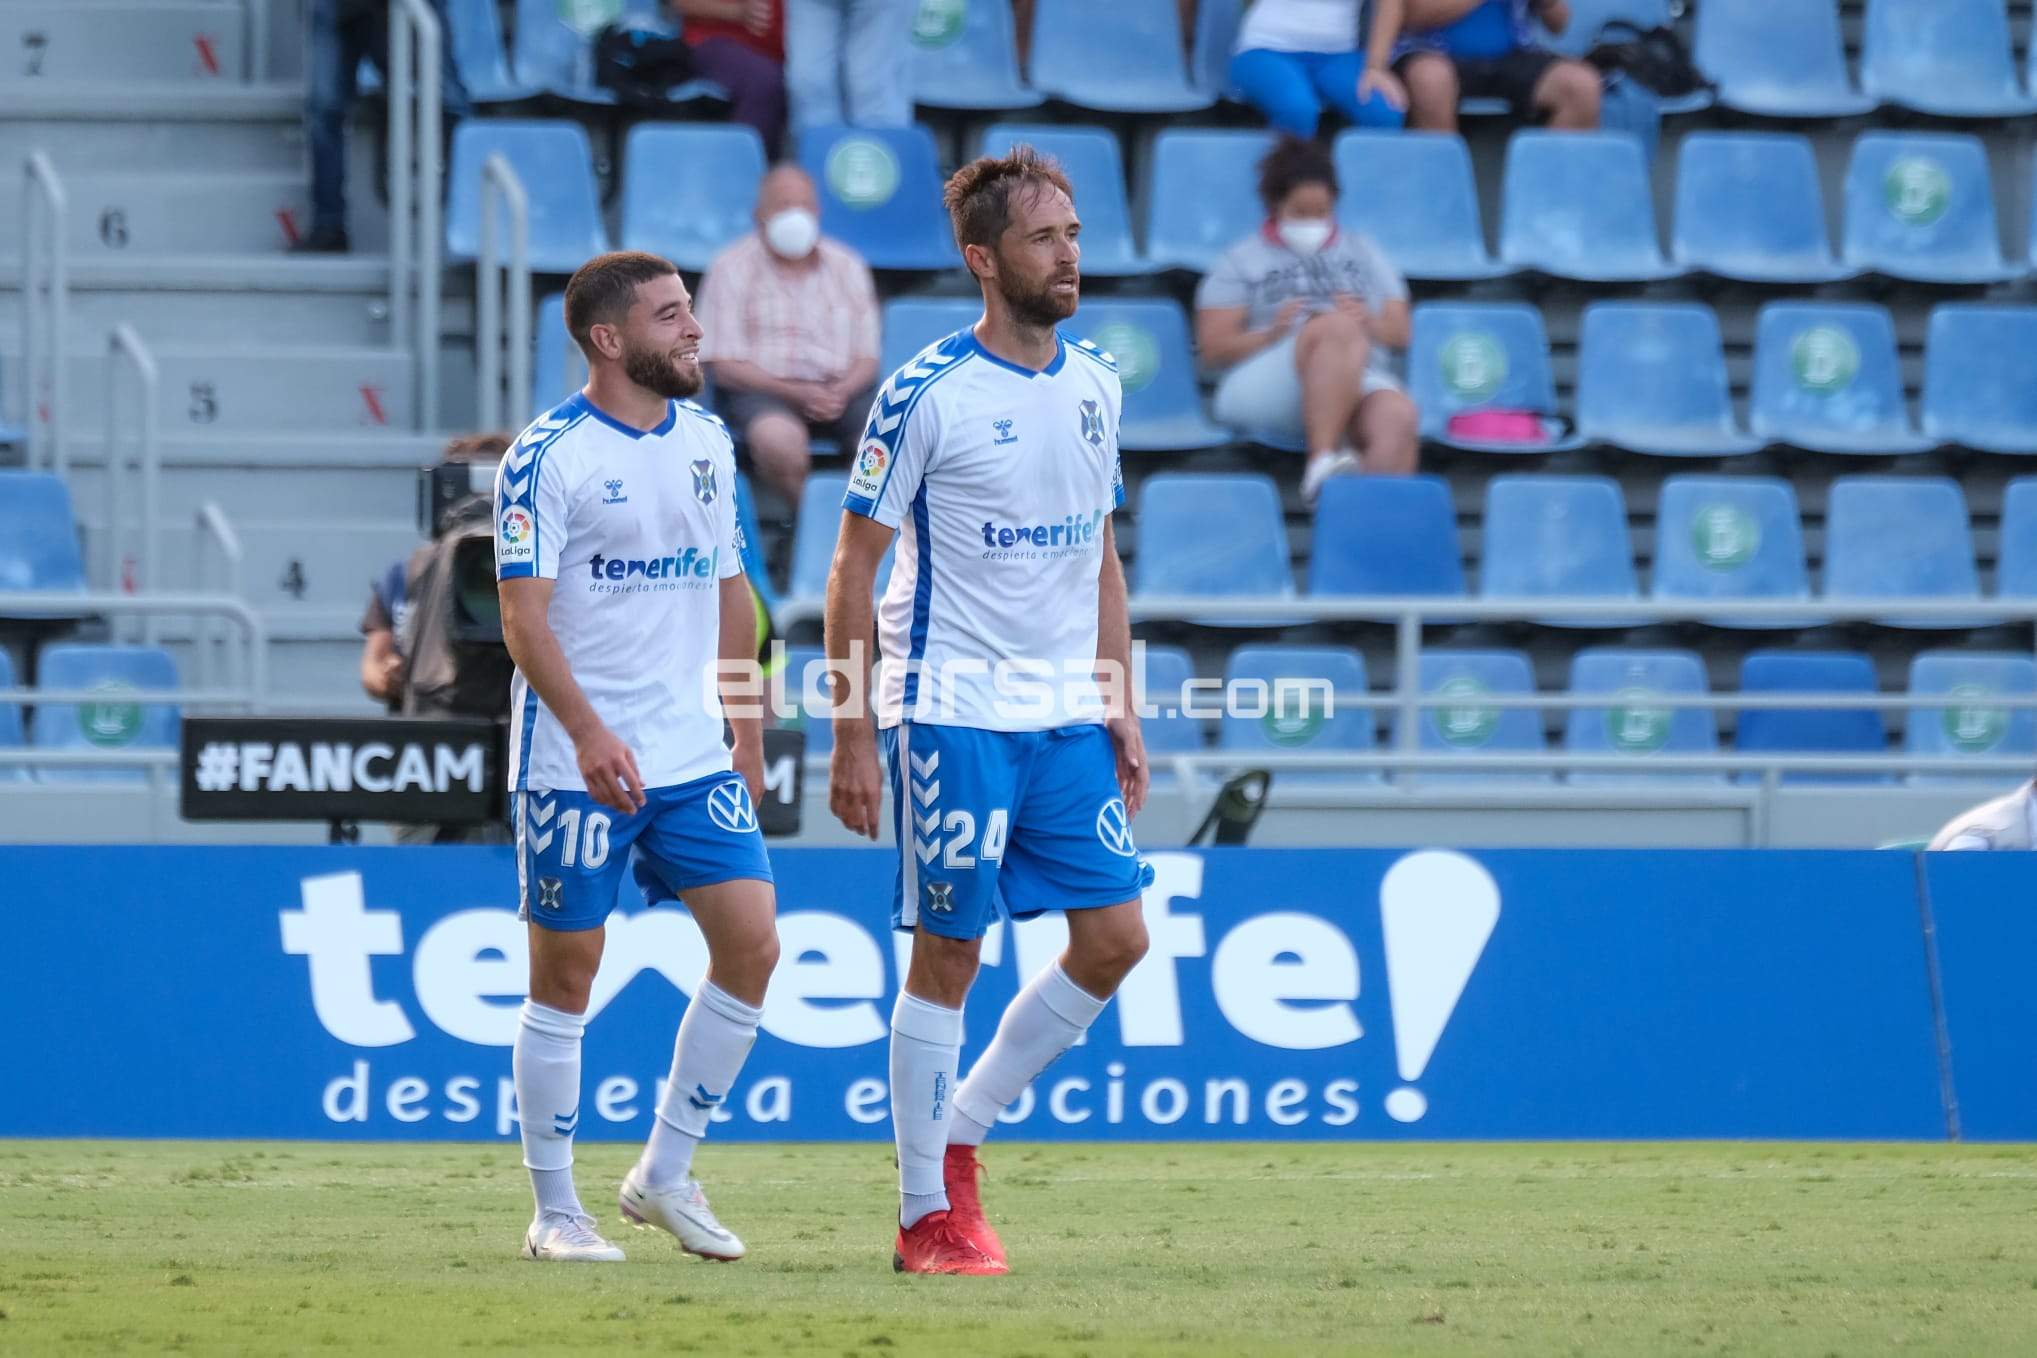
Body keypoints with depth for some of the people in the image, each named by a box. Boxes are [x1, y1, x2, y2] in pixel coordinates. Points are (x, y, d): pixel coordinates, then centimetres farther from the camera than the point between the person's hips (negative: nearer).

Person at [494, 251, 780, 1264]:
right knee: (566, 976, 0)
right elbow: (524, 617, -15)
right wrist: (588, 731, -27)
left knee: (751, 943, -4)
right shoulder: (547, 456, -10)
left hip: (693, 756, 6)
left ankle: (665, 1173, 10)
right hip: (574, 762, -6)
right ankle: (555, 1211, 10)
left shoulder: (707, 442, 10)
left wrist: (748, 737, 16)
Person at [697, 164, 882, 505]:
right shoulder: (731, 270, 4)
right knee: (777, 439, -39)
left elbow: (867, 358, 13)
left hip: (841, 391, 3)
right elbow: (726, 367, -3)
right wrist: (797, 393, -16)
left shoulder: (848, 268, 15)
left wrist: (842, 391, -11)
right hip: (764, 390, -3)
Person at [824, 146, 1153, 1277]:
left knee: (1114, 936, 1)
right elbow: (854, 566, -6)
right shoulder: (926, 394, -10)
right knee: (947, 957, -2)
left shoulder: (1093, 386, 9)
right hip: (952, 710, -6)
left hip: (1067, 717, 6)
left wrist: (1119, 706, 12)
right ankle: (927, 1214, 7)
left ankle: (959, 1132, 18)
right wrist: (851, 737, -10)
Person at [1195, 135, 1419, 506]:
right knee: (1338, 328, -36)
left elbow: (1400, 333, 20)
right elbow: (1213, 347, 8)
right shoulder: (1243, 262, 18)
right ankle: (1322, 461, -47)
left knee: (1398, 414, -36)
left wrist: (1369, 324, -3)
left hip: (1362, 381, 3)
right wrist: (1272, 334, -10)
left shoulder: (1362, 254, 27)